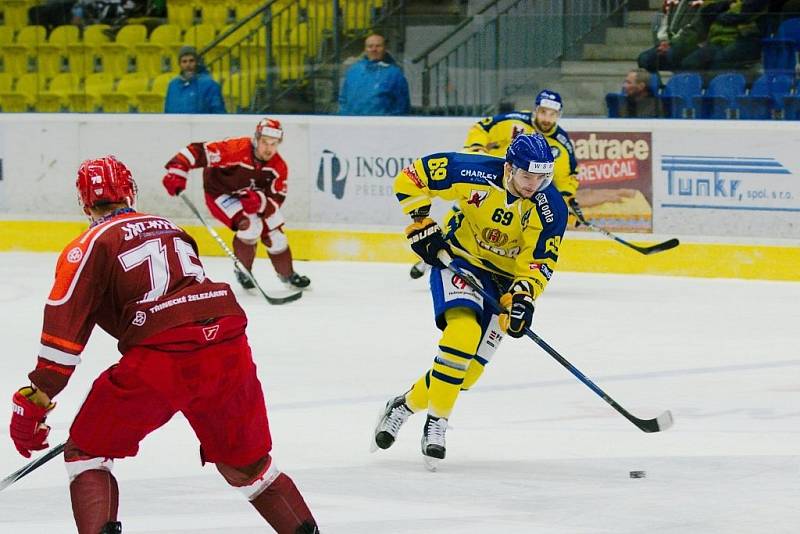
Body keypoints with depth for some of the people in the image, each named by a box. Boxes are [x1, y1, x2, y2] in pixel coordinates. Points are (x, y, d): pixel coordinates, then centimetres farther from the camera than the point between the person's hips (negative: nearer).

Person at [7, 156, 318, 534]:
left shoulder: (89, 247, 9)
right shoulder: (172, 229, 28)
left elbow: (64, 329, -2)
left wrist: (33, 402, -2)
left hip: (160, 356, -5)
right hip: (229, 348, 5)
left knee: (86, 453, 11)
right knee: (244, 462, 24)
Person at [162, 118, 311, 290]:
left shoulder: (279, 167, -17)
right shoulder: (235, 150, -34)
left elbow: (276, 199, -18)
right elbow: (198, 152, -34)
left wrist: (260, 201, -40)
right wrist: (176, 172, -43)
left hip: (253, 197, 5)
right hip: (221, 193, -5)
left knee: (274, 236, 5)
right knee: (250, 225, -26)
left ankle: (287, 275, 31)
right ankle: (243, 271, -3)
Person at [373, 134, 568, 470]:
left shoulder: (551, 208, -18)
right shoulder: (474, 174, -23)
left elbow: (540, 262, -13)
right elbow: (411, 179, -12)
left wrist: (524, 296, -30)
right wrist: (422, 226, -15)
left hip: (505, 278, 3)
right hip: (460, 261, -3)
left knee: (469, 365, -6)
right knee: (463, 331, -29)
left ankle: (406, 405, 17)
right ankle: (436, 421, -18)